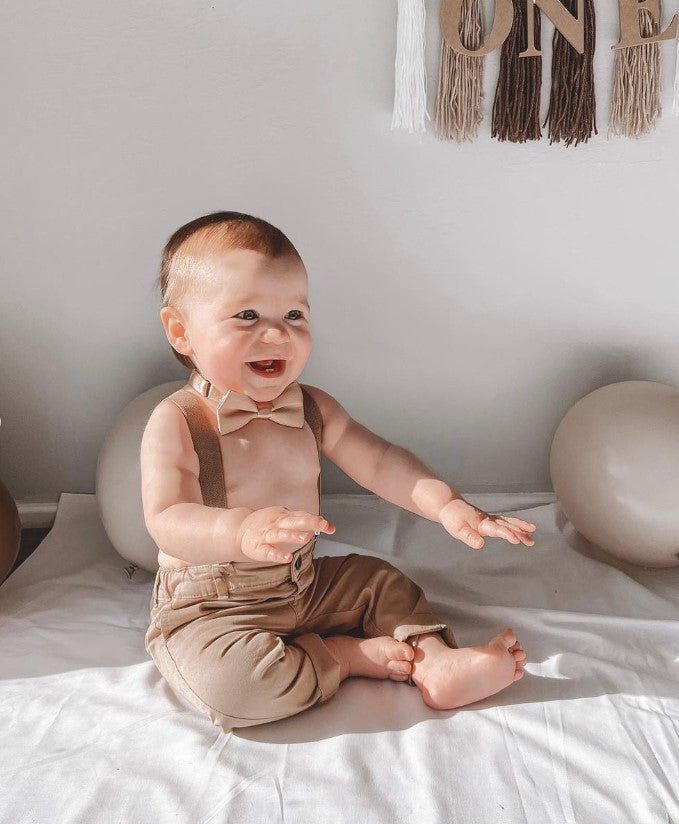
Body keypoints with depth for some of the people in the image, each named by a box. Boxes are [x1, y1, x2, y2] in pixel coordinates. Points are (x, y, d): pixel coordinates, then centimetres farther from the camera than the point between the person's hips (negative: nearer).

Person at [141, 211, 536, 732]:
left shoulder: (312, 409, 0)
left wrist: (446, 504, -19)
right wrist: (244, 530, -48)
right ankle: (345, 656, -12)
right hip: (210, 608, -6)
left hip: (303, 586, 6)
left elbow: (378, 461, -2)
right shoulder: (176, 422, -19)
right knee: (226, 681, -32)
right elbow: (167, 521, -28)